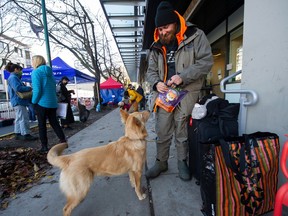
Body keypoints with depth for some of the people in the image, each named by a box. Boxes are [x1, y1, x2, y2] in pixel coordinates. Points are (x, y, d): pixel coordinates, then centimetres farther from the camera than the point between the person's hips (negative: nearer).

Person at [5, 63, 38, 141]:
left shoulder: (13, 77, 20)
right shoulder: (13, 77, -12)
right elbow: (18, 88, -25)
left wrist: (24, 86, 14)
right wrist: (29, 88, -13)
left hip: (18, 101, 11)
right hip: (19, 101, -11)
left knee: (19, 119, 14)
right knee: (24, 119, -7)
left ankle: (18, 134, 21)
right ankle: (26, 135, -3)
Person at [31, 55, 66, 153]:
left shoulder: (36, 72, -9)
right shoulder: (49, 72, 11)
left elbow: (37, 90, -16)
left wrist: (34, 102, -4)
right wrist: (52, 98, 18)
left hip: (42, 103, -6)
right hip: (53, 102, 6)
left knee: (42, 125, 5)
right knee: (54, 122, 14)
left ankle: (44, 147, 12)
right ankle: (63, 141, 14)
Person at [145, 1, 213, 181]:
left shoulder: (196, 36, 2)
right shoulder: (157, 46, 14)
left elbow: (206, 62, -6)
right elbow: (151, 71, 15)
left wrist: (183, 76, -18)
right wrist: (156, 83, -8)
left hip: (186, 93, -3)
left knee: (182, 132, 5)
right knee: (162, 132, 8)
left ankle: (182, 162, 28)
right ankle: (161, 162, 27)